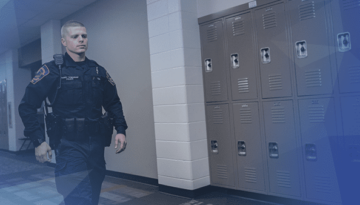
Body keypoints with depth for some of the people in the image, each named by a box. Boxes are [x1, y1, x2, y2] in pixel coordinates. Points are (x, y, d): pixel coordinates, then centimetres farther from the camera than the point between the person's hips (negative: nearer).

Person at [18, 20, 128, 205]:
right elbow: (27, 106, -4)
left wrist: (121, 130, 5)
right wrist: (38, 141, -11)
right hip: (69, 146, -5)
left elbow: (113, 103, 18)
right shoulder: (53, 70, -4)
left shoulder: (98, 71, 9)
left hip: (96, 145, 5)